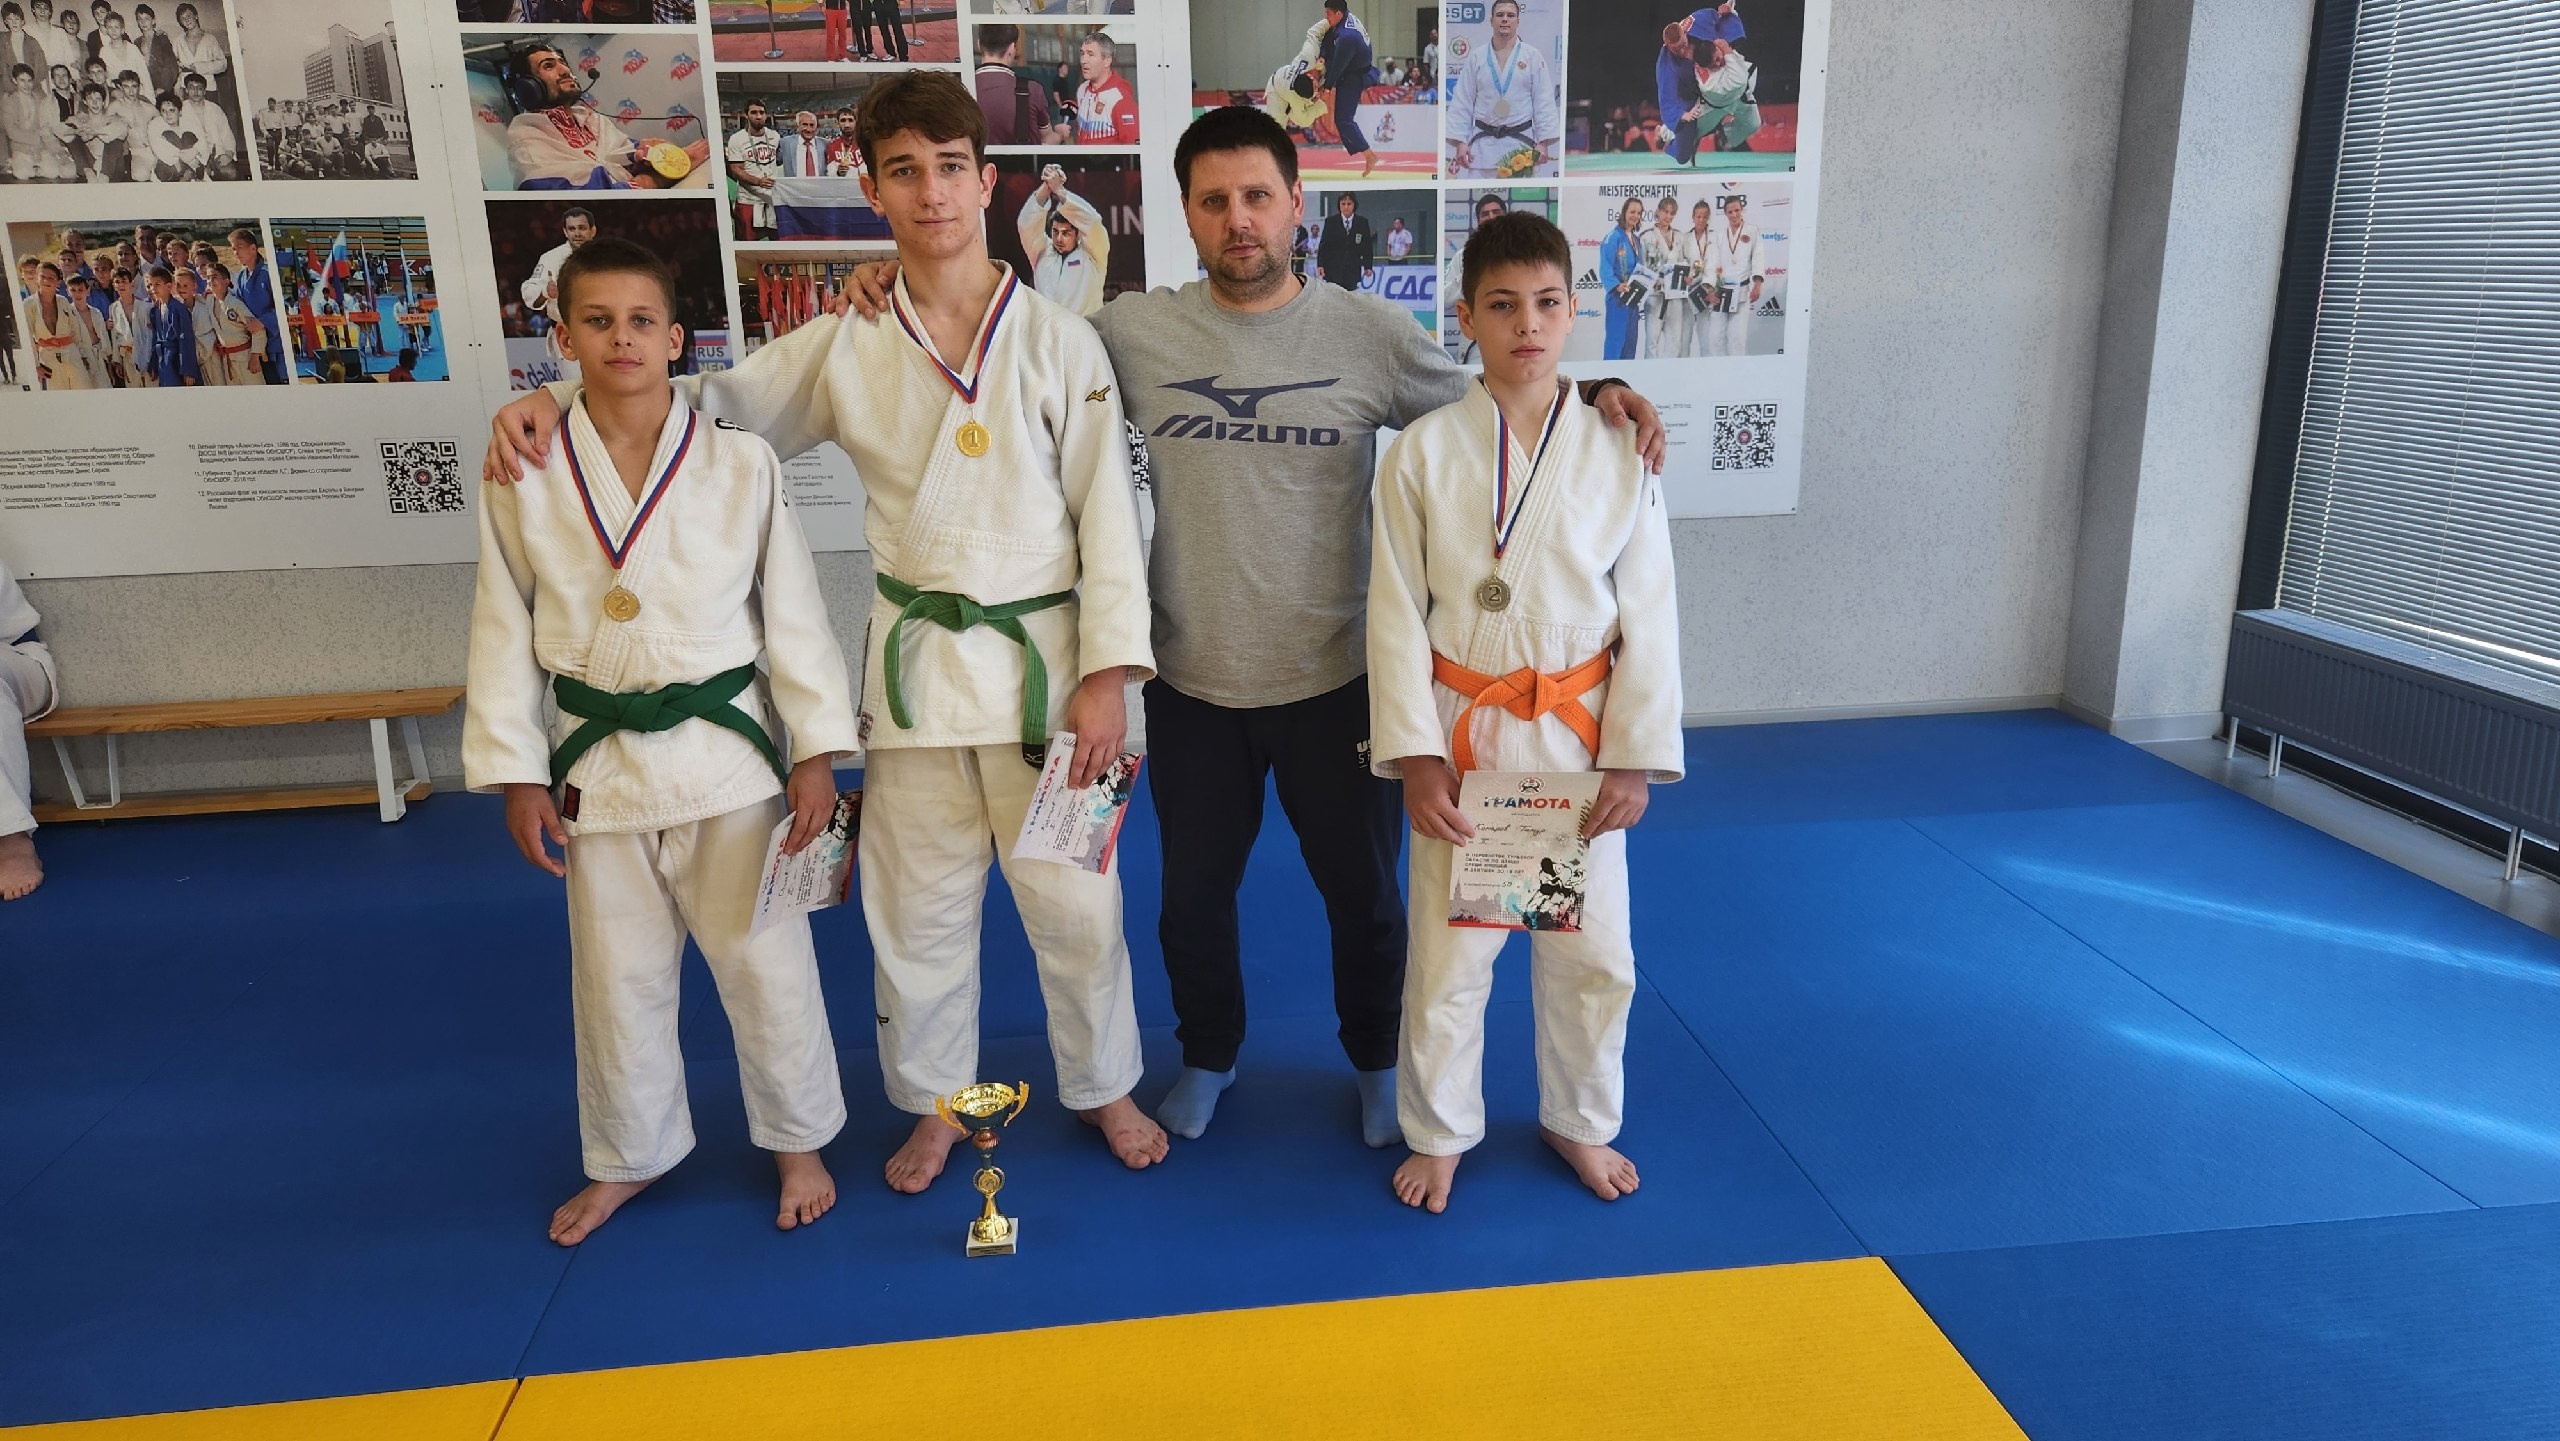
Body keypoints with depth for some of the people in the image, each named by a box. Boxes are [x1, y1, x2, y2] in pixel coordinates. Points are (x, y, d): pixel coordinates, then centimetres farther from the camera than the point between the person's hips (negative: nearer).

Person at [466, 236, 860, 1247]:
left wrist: (816, 753, -5)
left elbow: (794, 614, -3)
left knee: (765, 964, 8)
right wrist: (516, 775, 1)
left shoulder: (741, 464, -6)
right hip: (599, 768, 2)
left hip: (728, 756, -2)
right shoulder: (525, 475, -3)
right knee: (616, 981, 16)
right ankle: (628, 1157, 38)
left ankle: (798, 1142, 31)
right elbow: (505, 633, 2)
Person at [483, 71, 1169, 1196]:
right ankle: (936, 1102, 36)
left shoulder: (1059, 342, -4)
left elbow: (1108, 510, -5)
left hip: (1043, 663, -2)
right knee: (916, 905, 14)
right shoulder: (843, 348, 2)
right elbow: (710, 402, 12)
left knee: (1074, 901, 7)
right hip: (915, 667, 2)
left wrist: (1106, 673, -10)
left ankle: (1103, 1089, 33)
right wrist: (556, 405, -4)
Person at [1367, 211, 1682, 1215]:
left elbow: (1648, 616, 0)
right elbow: (1397, 613, -6)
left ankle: (1579, 1121, 37)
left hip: (1577, 738, 2)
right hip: (1461, 736, -1)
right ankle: (1437, 1131, 31)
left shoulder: (1618, 453, -2)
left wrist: (1634, 758, -4)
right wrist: (1416, 754, -10)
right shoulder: (1424, 452, -6)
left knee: (1591, 951, 13)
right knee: (1447, 952, 9)